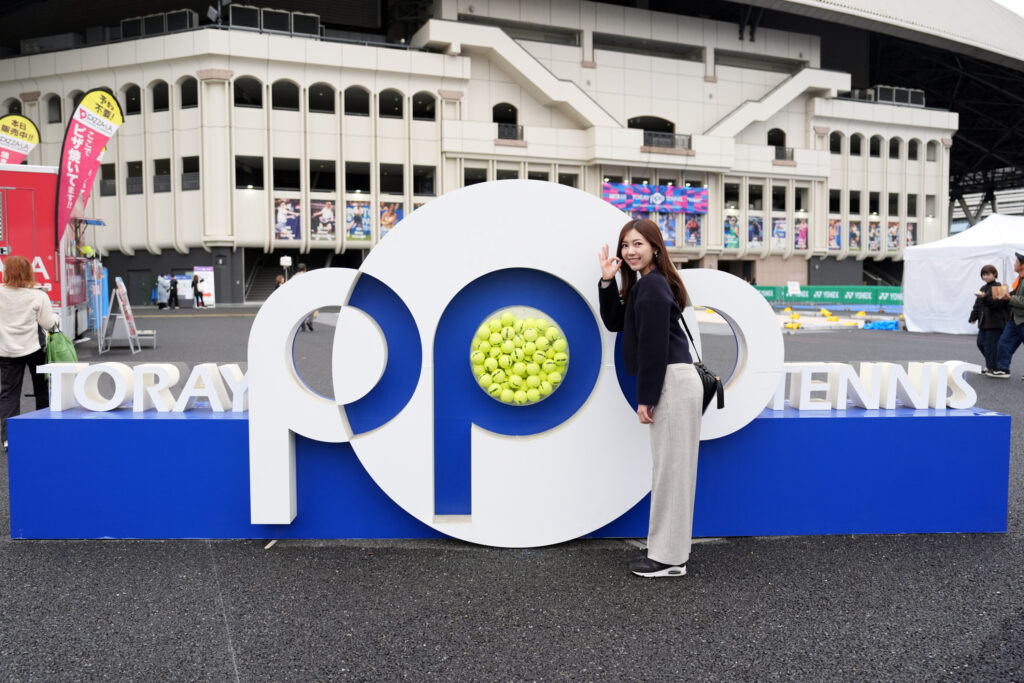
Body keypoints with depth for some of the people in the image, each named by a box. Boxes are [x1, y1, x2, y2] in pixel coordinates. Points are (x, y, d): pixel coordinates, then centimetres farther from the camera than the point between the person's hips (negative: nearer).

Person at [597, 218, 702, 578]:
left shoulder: (652, 286, -13)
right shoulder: (641, 284, 18)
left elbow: (654, 346, -18)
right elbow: (615, 322, 17)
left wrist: (646, 398, -16)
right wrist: (608, 282, 7)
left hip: (674, 383, -11)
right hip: (671, 384, 11)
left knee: (670, 468, -4)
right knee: (669, 468, 14)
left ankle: (670, 557, 4)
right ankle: (670, 549, 23)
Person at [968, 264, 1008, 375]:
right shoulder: (983, 288, 17)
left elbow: (997, 303, -22)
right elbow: (977, 305, 20)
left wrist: (984, 297, -34)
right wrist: (973, 317, 13)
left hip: (995, 322, -8)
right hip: (984, 322, 8)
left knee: (990, 345, -8)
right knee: (980, 343, 11)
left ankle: (991, 368, 1)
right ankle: (990, 363, 26)